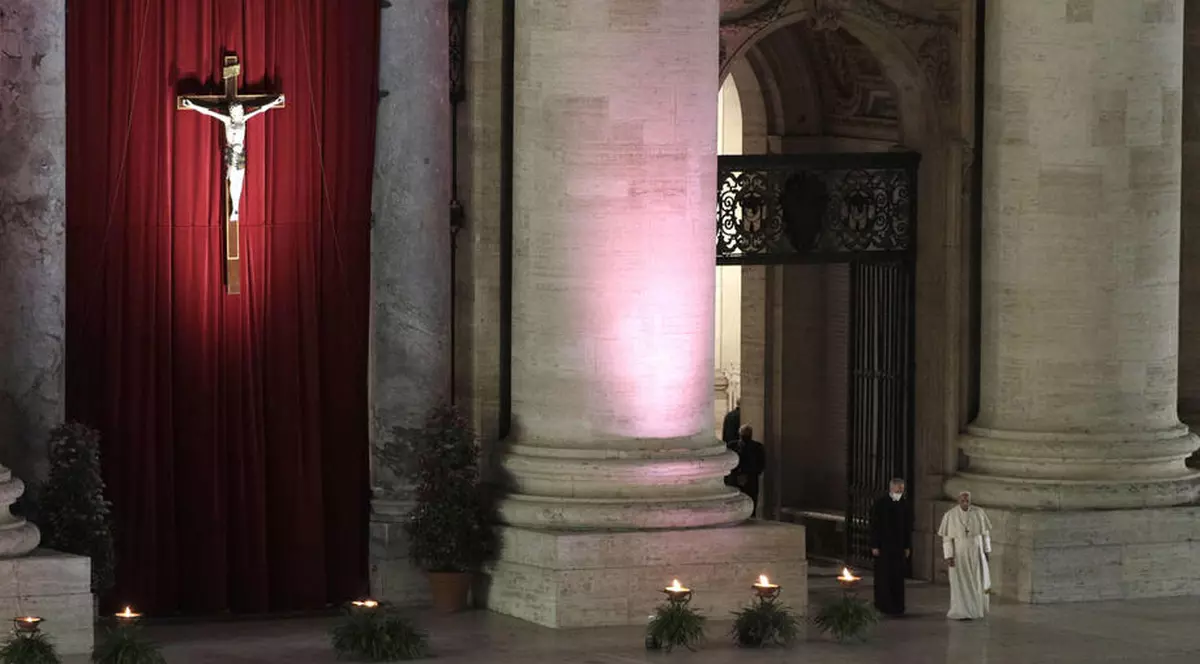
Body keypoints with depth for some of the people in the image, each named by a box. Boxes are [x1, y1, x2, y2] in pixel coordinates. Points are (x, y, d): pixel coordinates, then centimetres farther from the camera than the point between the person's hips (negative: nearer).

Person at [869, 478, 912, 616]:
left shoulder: (905, 505, 5)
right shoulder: (880, 504, -4)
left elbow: (908, 527, 9)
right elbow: (874, 526, -4)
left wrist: (907, 547, 6)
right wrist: (874, 546, -9)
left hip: (899, 547, 3)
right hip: (883, 546, -3)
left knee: (898, 577, 3)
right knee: (884, 577, -2)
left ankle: (897, 607, 8)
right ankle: (884, 605, 4)